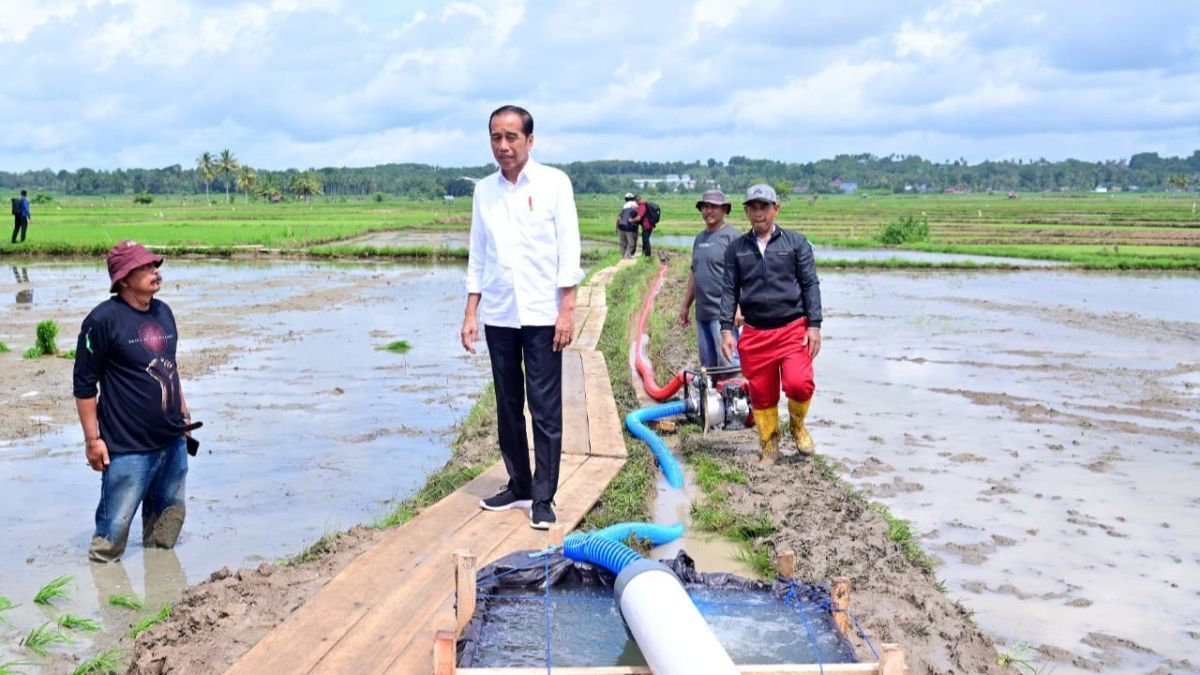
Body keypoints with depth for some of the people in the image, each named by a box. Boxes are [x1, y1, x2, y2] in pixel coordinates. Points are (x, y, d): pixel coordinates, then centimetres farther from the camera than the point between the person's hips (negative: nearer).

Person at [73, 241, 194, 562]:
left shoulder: (163, 312, 9)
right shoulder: (104, 319, -12)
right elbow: (84, 384, -10)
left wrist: (183, 412, 18)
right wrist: (93, 438, -12)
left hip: (173, 441, 7)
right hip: (128, 447, -7)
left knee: (169, 519, 18)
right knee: (114, 529, -3)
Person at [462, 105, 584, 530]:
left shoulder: (553, 183, -1)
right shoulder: (484, 190, 10)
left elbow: (569, 249, -4)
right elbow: (477, 256, 13)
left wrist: (567, 309, -10)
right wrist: (470, 313, 8)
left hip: (541, 314, -4)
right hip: (498, 315, 4)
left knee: (545, 410, -2)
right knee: (508, 407, 10)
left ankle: (543, 497, 5)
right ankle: (518, 485, 22)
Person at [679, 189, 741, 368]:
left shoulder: (732, 236, -7)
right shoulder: (700, 238, 17)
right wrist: (685, 306, 24)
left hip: (723, 313, -8)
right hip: (702, 313, 8)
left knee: (727, 364, -10)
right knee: (707, 365, 13)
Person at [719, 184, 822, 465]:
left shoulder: (796, 242, 5)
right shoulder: (736, 248, 11)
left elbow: (811, 285, 3)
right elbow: (729, 290, 10)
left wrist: (814, 325, -5)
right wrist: (726, 329, 0)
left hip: (793, 328, -2)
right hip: (754, 333, 2)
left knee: (798, 384, -19)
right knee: (761, 394, 6)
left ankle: (797, 424, 13)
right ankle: (769, 443, 26)